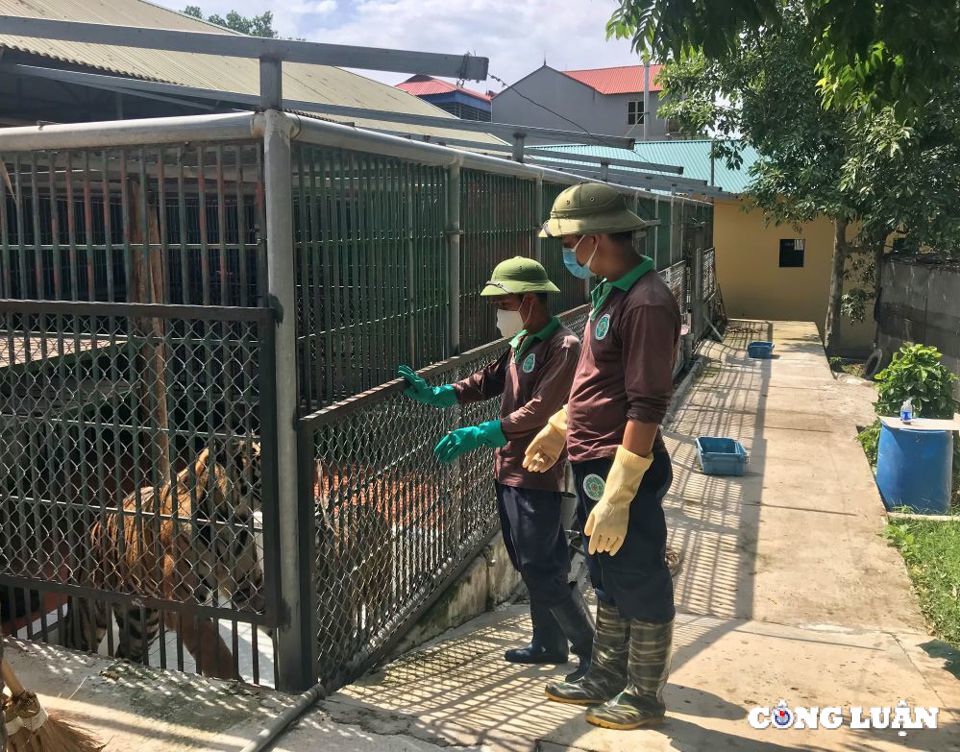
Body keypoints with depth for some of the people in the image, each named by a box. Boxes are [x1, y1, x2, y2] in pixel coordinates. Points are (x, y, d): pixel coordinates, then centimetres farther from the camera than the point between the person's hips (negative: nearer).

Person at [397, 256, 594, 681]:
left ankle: (591, 649, 8)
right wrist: (433, 395, 3)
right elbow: (487, 380, 14)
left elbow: (539, 411, -25)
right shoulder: (520, 343, 13)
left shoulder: (563, 347, -17)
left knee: (542, 570, -5)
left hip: (537, 475, -9)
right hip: (509, 470, 9)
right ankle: (549, 645, 30)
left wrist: (478, 435, -28)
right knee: (530, 565, 17)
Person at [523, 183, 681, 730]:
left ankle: (645, 697, 27)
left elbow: (647, 410, -25)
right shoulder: (613, 292, 9)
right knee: (609, 583, 21)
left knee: (641, 588, 9)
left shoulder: (646, 303, -22)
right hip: (594, 465, 10)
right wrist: (557, 430, 24)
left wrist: (617, 498, -25)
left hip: (620, 473, -9)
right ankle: (607, 679, 38)